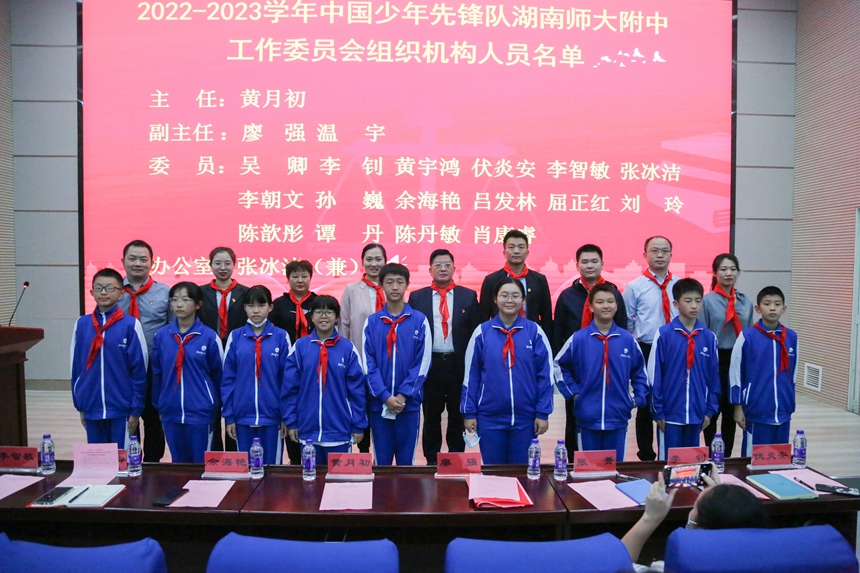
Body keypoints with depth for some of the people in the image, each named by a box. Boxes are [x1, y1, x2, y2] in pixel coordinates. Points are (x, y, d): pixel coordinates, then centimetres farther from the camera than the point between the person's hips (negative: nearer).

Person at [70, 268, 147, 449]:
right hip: (91, 409, 4)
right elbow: (76, 368, 8)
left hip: (121, 409, -3)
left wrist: (136, 409, -6)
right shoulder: (81, 324, 3)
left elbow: (139, 370, -6)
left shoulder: (131, 325, -8)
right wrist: (80, 406, 9)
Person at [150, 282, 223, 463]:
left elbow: (218, 375, -1)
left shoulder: (209, 337, -8)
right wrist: (158, 406, 11)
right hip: (170, 413, 3)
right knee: (178, 463, 16)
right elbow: (157, 374, 8)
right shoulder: (161, 335, 1)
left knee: (201, 464, 8)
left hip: (201, 413, -3)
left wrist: (216, 409, 3)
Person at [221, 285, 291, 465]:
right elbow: (227, 379, 2)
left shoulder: (281, 337, -3)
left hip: (272, 416, -1)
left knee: (272, 465, 9)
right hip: (243, 416, 1)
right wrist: (228, 416, 0)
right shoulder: (235, 337, 0)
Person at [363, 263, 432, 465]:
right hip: (379, 403, 1)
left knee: (406, 461, 9)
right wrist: (385, 396, -11)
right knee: (381, 461, 9)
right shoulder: (371, 322, 2)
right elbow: (369, 364, -1)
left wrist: (404, 395, -11)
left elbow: (423, 363, -3)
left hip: (409, 403, -1)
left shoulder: (420, 321, 0)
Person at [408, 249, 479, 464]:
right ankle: (432, 460, 23)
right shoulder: (417, 297, 3)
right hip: (429, 364, 0)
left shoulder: (469, 296, 4)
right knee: (431, 416, 10)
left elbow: (476, 332, 2)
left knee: (458, 416, 11)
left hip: (459, 365, 0)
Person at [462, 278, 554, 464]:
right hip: (489, 417, 0)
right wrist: (469, 412, -1)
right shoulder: (482, 332, -2)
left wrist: (543, 413, -3)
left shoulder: (535, 332, -3)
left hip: (525, 417, 0)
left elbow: (545, 375, -1)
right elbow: (471, 375, 1)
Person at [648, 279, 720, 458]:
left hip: (696, 413, 4)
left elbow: (714, 376, 8)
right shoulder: (664, 334, -9)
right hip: (670, 412, -3)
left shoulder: (709, 337, 2)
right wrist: (657, 410, -7)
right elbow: (654, 375, -7)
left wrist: (710, 409, 5)